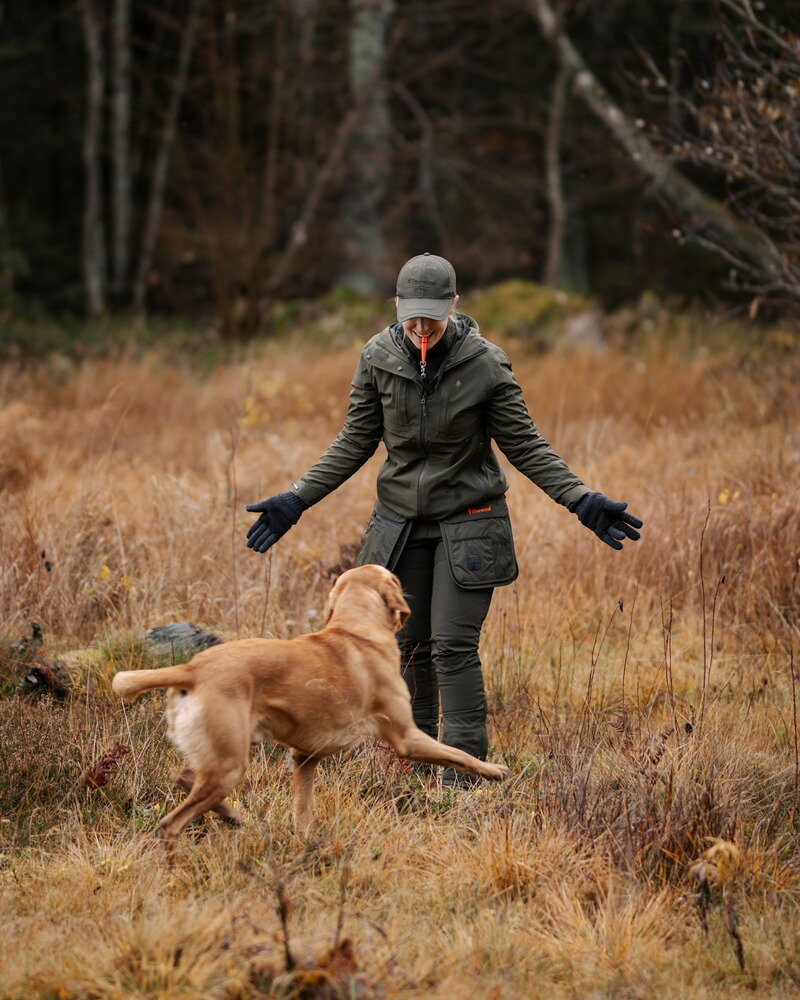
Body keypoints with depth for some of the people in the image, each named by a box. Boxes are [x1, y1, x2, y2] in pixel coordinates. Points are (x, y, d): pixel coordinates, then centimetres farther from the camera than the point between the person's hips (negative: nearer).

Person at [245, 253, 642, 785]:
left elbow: (524, 444, -7)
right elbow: (357, 441, 3)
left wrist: (581, 500, -17)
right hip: (402, 521, 3)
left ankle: (465, 773, -2)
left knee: (454, 646, -8)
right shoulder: (379, 358, -7)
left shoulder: (486, 365, -15)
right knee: (410, 643, 9)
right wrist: (297, 500, -1)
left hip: (466, 522, -3)